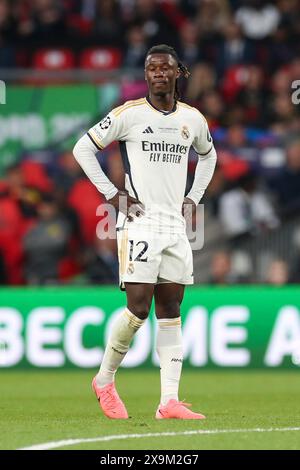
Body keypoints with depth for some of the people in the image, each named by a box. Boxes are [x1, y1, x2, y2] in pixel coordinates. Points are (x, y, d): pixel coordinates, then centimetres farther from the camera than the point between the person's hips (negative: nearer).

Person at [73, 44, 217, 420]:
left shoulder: (193, 119, 11)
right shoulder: (129, 114, -3)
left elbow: (208, 155, 31)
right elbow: (83, 147, 1)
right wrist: (112, 194, -4)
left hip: (175, 226, 5)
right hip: (139, 223, -5)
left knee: (170, 313, 1)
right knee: (138, 308, -11)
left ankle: (169, 401, -1)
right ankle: (104, 381, 10)